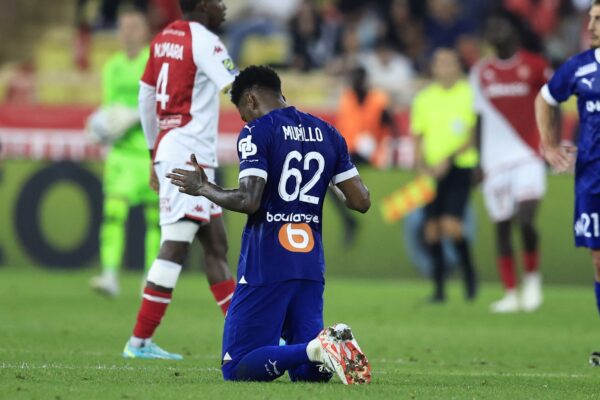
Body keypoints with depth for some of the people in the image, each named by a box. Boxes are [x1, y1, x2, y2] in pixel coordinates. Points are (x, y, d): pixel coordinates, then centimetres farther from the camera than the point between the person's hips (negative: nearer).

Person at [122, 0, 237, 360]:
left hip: (168, 150, 10)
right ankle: (140, 341, -9)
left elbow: (146, 97, 21)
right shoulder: (204, 42, -11)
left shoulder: (164, 39, 14)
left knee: (216, 245, 11)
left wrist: (156, 150, 27)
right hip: (189, 156, -10)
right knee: (175, 247, -9)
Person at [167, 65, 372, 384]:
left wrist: (203, 188, -1)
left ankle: (318, 348, -25)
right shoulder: (328, 134, 12)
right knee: (308, 372, 13)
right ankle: (335, 344, -21)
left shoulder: (257, 132, -7)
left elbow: (248, 200, -18)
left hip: (265, 265, -6)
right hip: (311, 263, 6)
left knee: (237, 369, -2)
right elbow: (361, 201, 11)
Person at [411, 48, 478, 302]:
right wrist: (422, 165, -3)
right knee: (432, 228, 0)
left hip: (460, 167, -4)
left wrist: (449, 158, -17)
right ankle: (439, 286, 11)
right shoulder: (424, 99, 9)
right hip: (433, 172, 4)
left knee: (451, 225, -16)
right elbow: (417, 137, 14)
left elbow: (474, 135, -6)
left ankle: (468, 271, 7)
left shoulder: (469, 94, -2)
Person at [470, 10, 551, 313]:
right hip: (496, 160, 4)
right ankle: (510, 294, 10)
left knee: (525, 220, -17)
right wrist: (478, 162, 12)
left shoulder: (534, 66, -2)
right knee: (502, 227, 4)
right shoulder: (481, 72, 10)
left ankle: (532, 276, 7)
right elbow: (481, 119, 15)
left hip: (528, 156, -4)